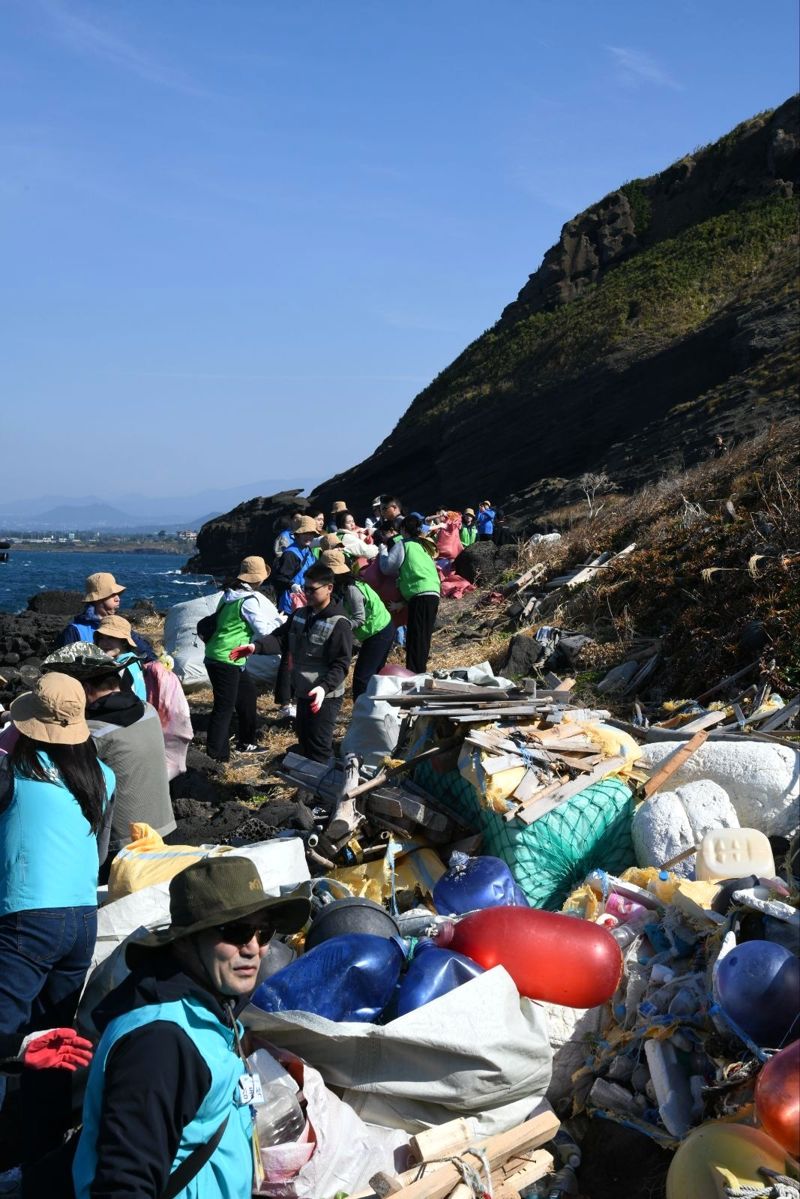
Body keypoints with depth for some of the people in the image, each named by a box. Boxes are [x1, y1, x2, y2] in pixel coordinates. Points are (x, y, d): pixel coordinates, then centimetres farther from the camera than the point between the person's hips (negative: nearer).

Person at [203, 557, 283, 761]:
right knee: (224, 707, -6)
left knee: (247, 692, 23)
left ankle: (246, 742, 34)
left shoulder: (231, 594, 9)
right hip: (226, 660, -10)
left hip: (216, 655, 10)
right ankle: (215, 756, -4)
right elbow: (264, 630, -13)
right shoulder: (250, 600, -16)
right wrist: (280, 621, 3)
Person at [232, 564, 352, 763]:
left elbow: (341, 664, -20)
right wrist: (256, 646, -16)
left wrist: (324, 687, -35)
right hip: (302, 693, 8)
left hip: (324, 697, -8)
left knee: (319, 747, -6)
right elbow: (280, 638, 4)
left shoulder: (338, 624, -17)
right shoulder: (299, 615, 8)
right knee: (304, 740, 19)